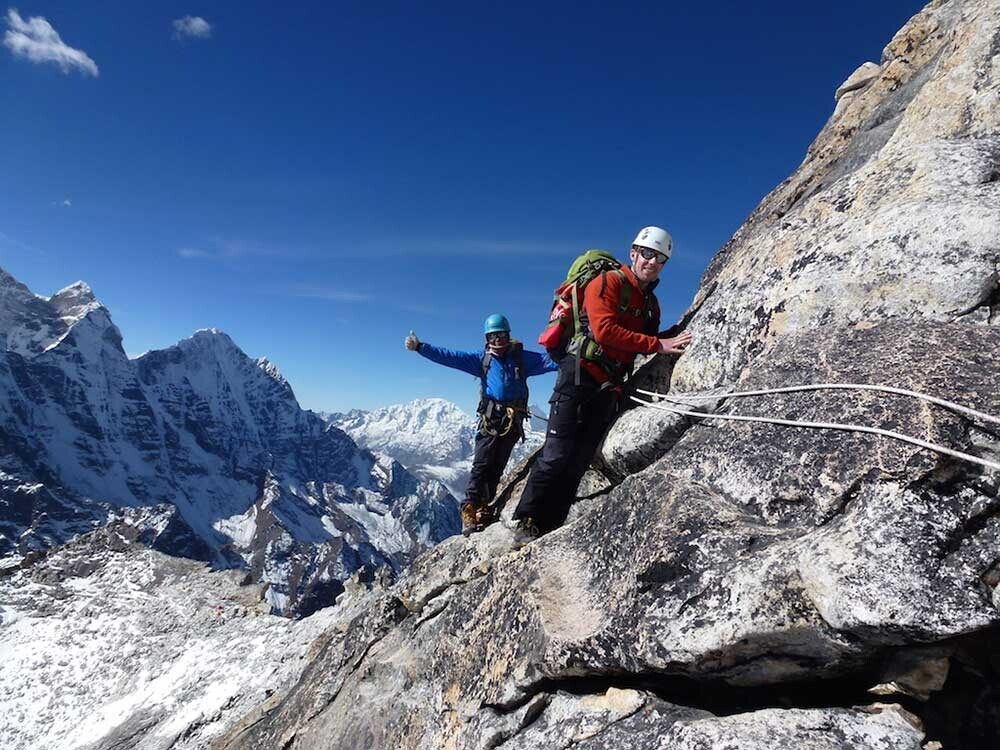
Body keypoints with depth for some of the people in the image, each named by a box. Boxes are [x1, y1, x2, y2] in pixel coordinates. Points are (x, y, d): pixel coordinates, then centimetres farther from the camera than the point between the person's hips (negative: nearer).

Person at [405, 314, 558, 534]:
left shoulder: (521, 357, 11)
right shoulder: (481, 358, 12)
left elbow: (547, 360, 1)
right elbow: (449, 356, 6)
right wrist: (420, 347, -1)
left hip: (513, 421, 1)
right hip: (490, 418, -1)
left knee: (496, 468, 5)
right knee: (481, 465, -10)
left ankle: (484, 511, 12)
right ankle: (469, 510, -10)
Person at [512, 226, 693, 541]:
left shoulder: (651, 304, 21)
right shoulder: (608, 282, -3)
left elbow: (649, 347, 20)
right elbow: (604, 330, -17)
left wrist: (671, 345, 1)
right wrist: (657, 344, -16)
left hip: (610, 386, 8)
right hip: (580, 375, -7)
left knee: (579, 461, 6)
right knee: (558, 454, -11)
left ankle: (550, 527, 13)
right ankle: (528, 523, 0)